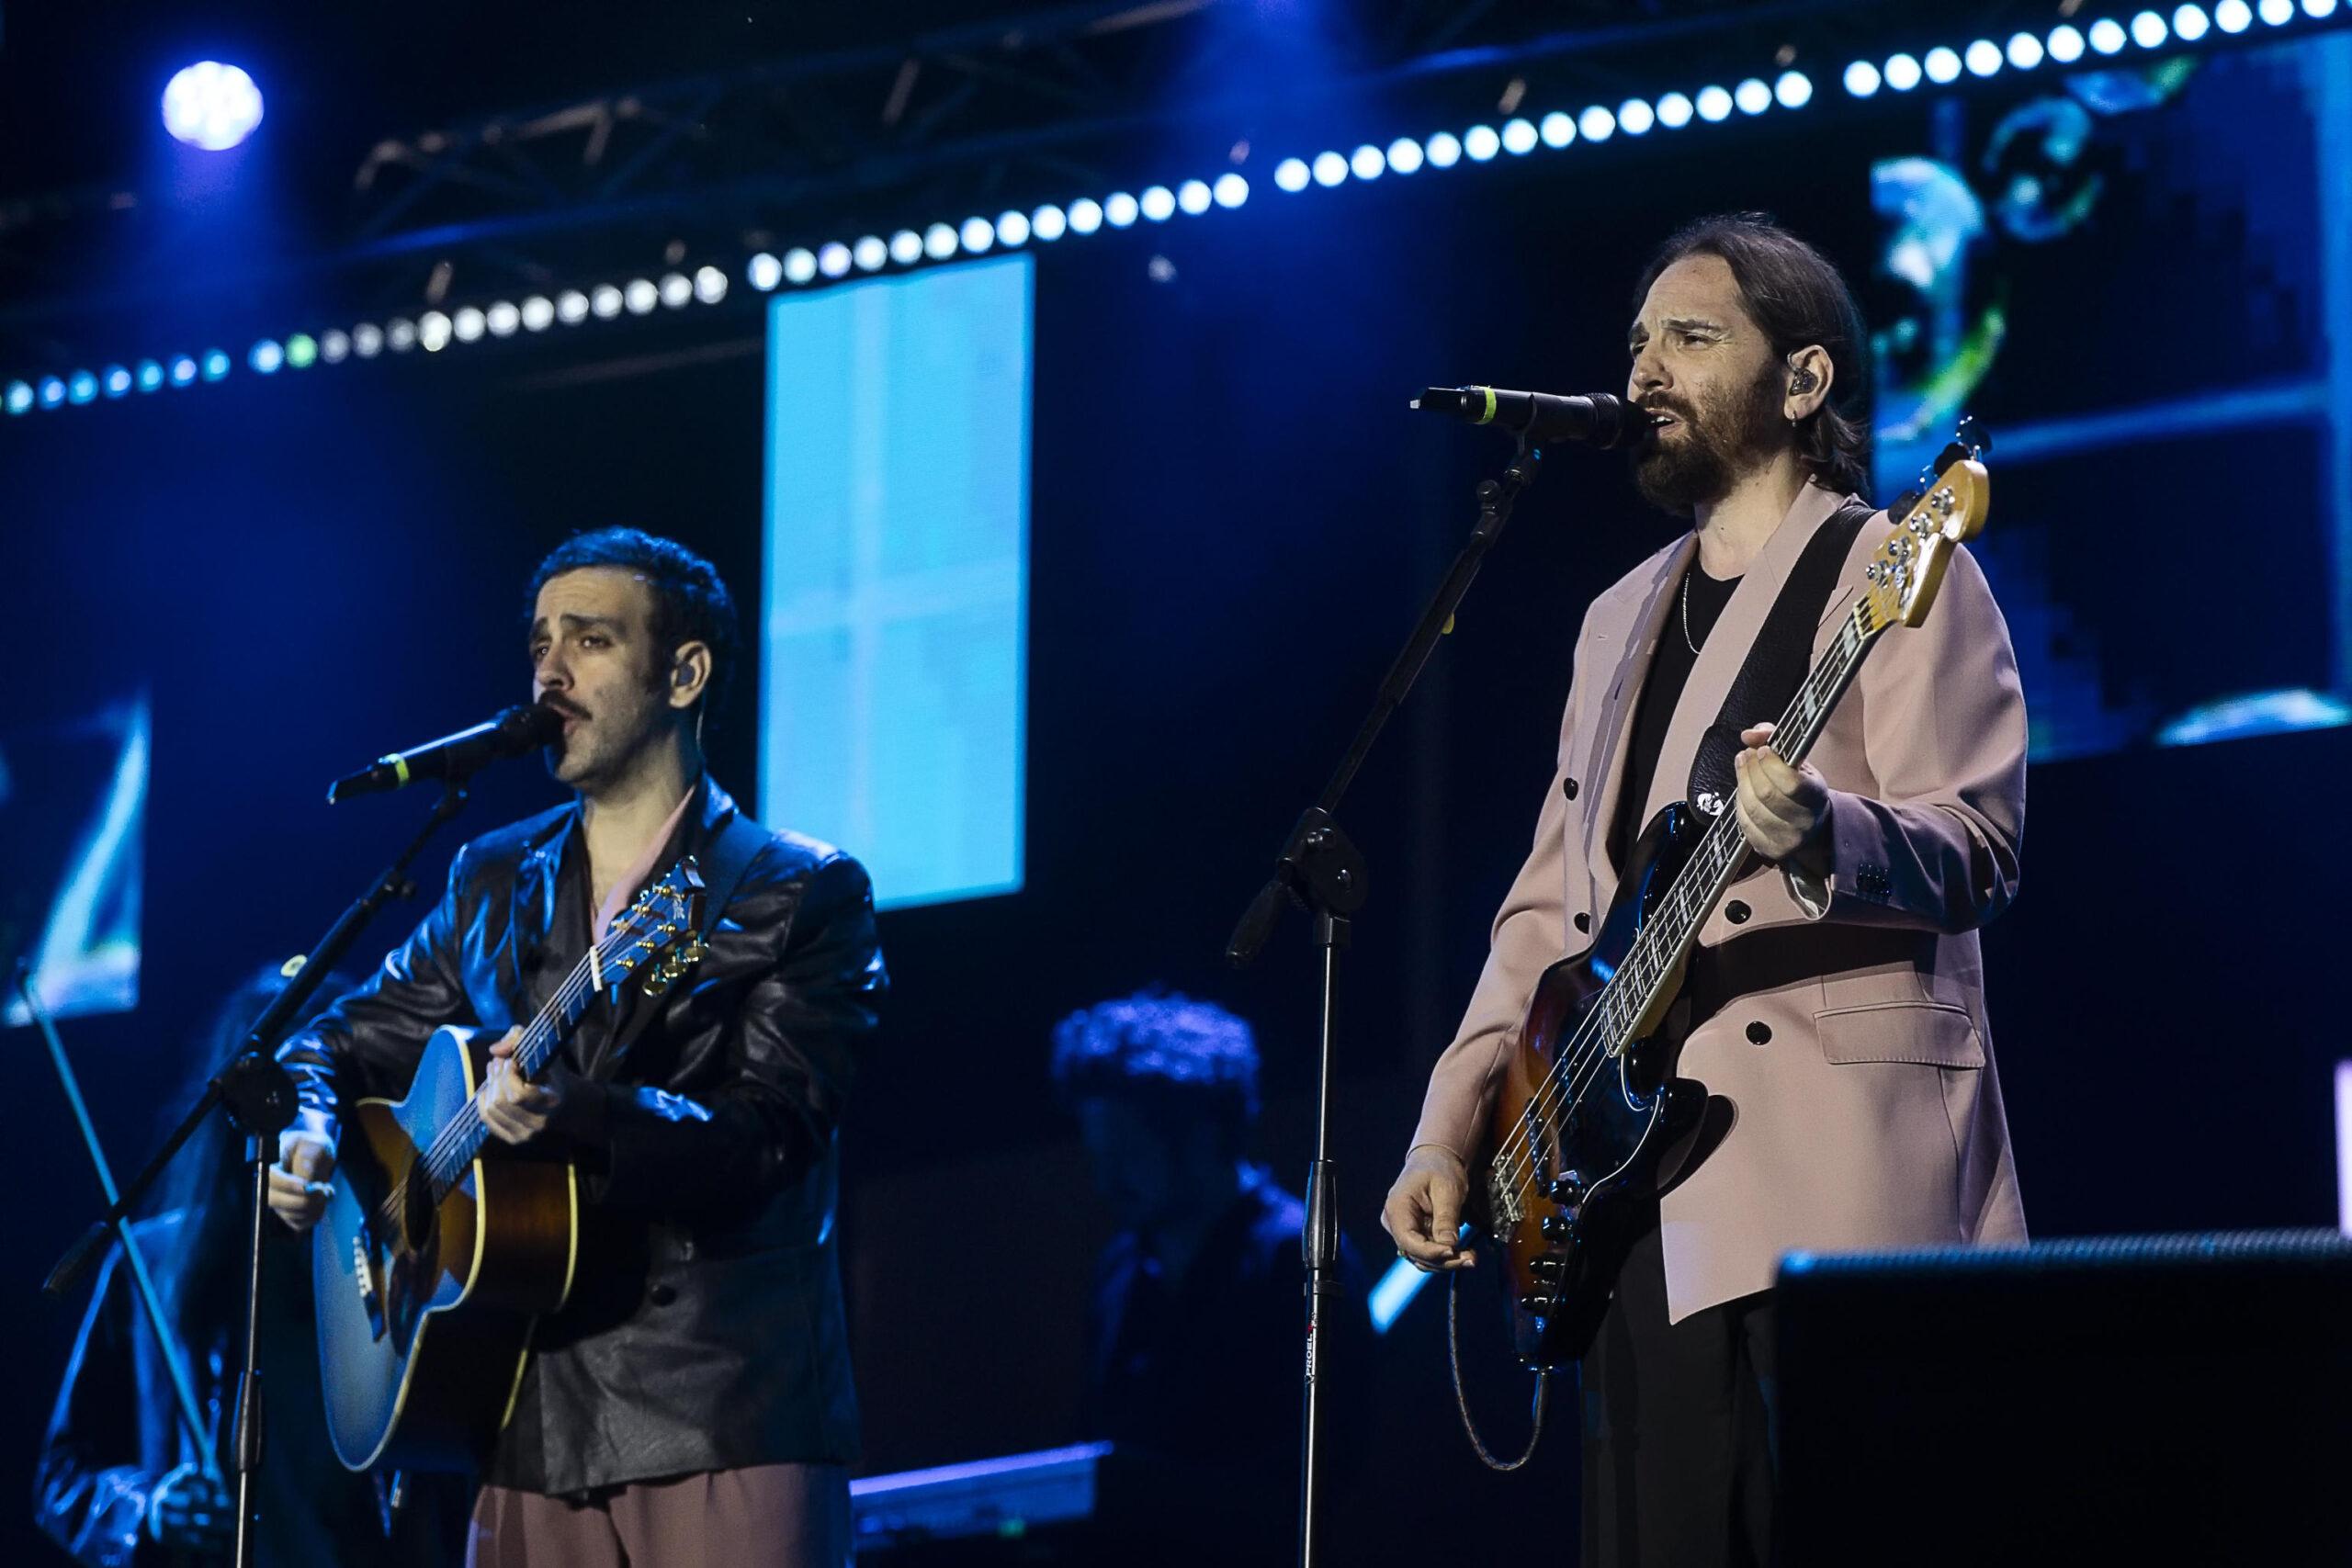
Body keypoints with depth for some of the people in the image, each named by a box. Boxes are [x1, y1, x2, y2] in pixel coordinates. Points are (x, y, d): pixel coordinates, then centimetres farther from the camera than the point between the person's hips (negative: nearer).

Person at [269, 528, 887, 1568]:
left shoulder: (804, 893, 0)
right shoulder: (493, 884, 17)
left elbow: (768, 1138, -12)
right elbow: (350, 1040, 27)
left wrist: (575, 1116, -29)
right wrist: (306, 1128, 3)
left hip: (723, 1420, -5)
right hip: (530, 1427, 5)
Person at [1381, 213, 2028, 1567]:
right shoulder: (1623, 619, 25)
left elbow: (1980, 849, -10)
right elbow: (1548, 905, 24)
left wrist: (1823, 837, -31)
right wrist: (1448, 1133, 13)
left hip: (1836, 1160, -7)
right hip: (1642, 1177, 7)